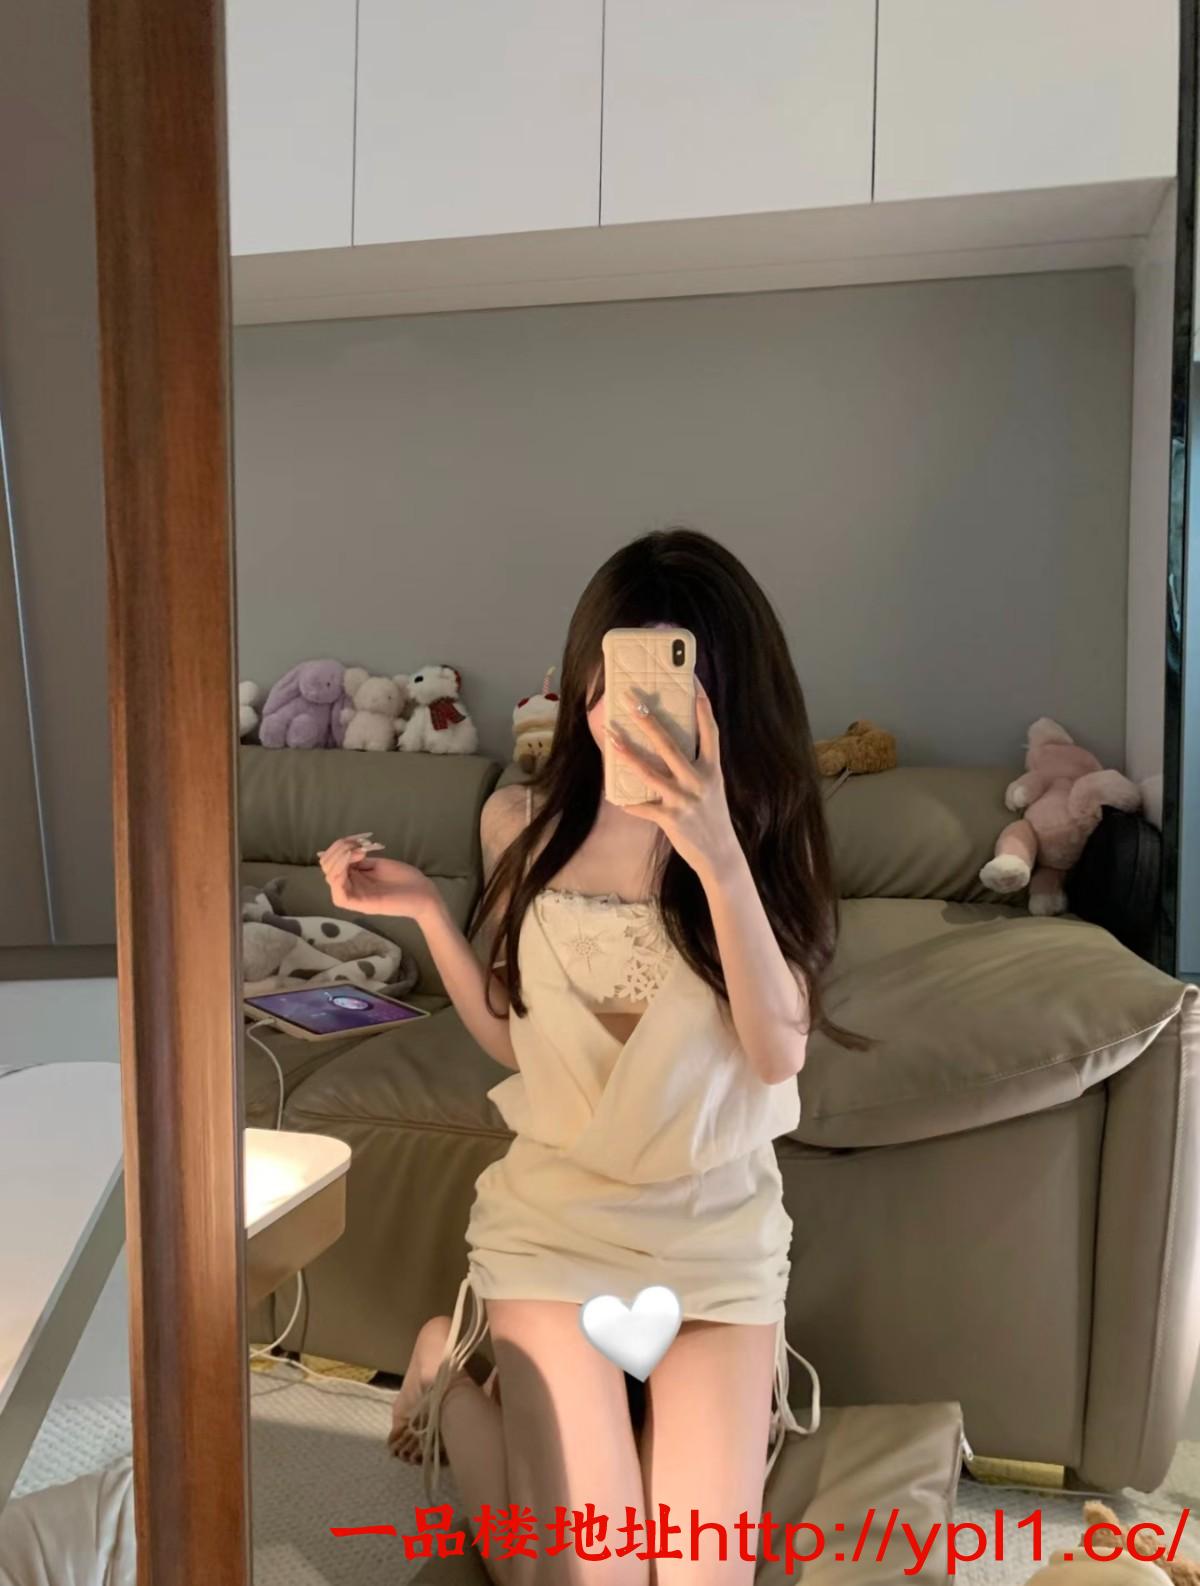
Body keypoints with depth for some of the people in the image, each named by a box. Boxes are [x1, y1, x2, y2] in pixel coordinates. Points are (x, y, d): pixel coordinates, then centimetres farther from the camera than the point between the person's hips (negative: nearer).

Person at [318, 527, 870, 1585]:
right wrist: (426, 910, -10)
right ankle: (454, 1364, 22)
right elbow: (513, 1037, 5)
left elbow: (778, 1054, -21)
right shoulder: (525, 824, -5)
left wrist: (720, 858, -33)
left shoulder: (759, 832, -8)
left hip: (720, 1230, 0)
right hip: (556, 1215, 0)